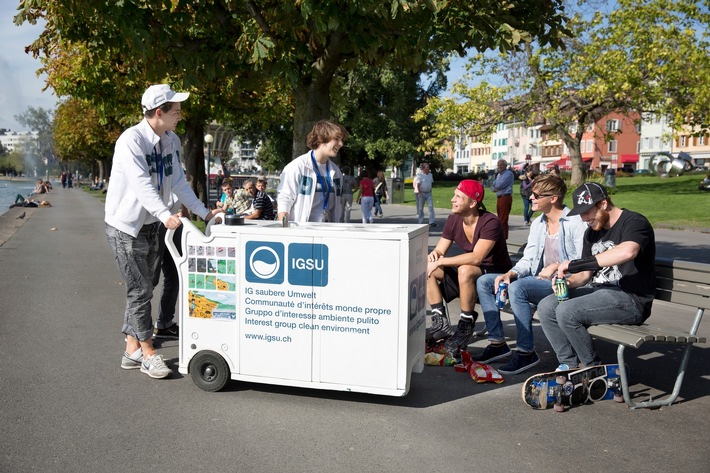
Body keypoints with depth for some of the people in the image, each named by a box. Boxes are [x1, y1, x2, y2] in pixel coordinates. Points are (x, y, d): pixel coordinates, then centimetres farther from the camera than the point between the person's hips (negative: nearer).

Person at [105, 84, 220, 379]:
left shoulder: (172, 141, 2)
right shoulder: (131, 140, -21)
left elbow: (178, 182, 6)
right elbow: (142, 185, -32)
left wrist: (204, 213, 2)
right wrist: (166, 215, -45)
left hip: (150, 225, 8)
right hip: (125, 225, -8)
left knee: (142, 289, 12)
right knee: (140, 289, -4)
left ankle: (132, 351, 24)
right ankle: (148, 354, 9)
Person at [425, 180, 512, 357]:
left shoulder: (490, 223, -22)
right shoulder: (453, 220, -2)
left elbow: (476, 257, -34)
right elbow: (440, 251, 1)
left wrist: (441, 261, -32)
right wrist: (434, 255, -25)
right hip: (469, 275, 7)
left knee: (465, 270, -38)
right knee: (426, 268, -9)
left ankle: (466, 327, -21)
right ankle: (440, 323, -7)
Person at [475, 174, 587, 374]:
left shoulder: (575, 222, -9)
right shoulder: (537, 223, 15)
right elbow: (528, 260, 12)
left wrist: (556, 265, -24)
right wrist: (510, 274, -5)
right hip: (537, 281, 9)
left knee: (517, 288, -35)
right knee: (484, 282, -2)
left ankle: (526, 352, -24)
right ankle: (497, 342, -2)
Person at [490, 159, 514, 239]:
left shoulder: (509, 174, -9)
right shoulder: (498, 175, 19)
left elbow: (499, 185, -19)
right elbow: (493, 186, 17)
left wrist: (495, 183, 2)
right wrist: (494, 189, -6)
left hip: (505, 198, -9)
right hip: (499, 198, 9)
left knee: (503, 220, -9)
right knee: (500, 219, 14)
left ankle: (503, 238, -7)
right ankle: (500, 236, 22)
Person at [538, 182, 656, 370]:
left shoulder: (634, 222, -10)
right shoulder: (592, 232, 16)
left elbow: (627, 252, -35)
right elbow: (586, 274, 16)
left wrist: (575, 263, -30)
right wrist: (569, 282, -10)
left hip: (631, 298, -9)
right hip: (598, 291, 9)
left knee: (566, 311, -25)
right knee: (546, 307, -6)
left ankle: (593, 369, -5)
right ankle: (569, 364, 0)